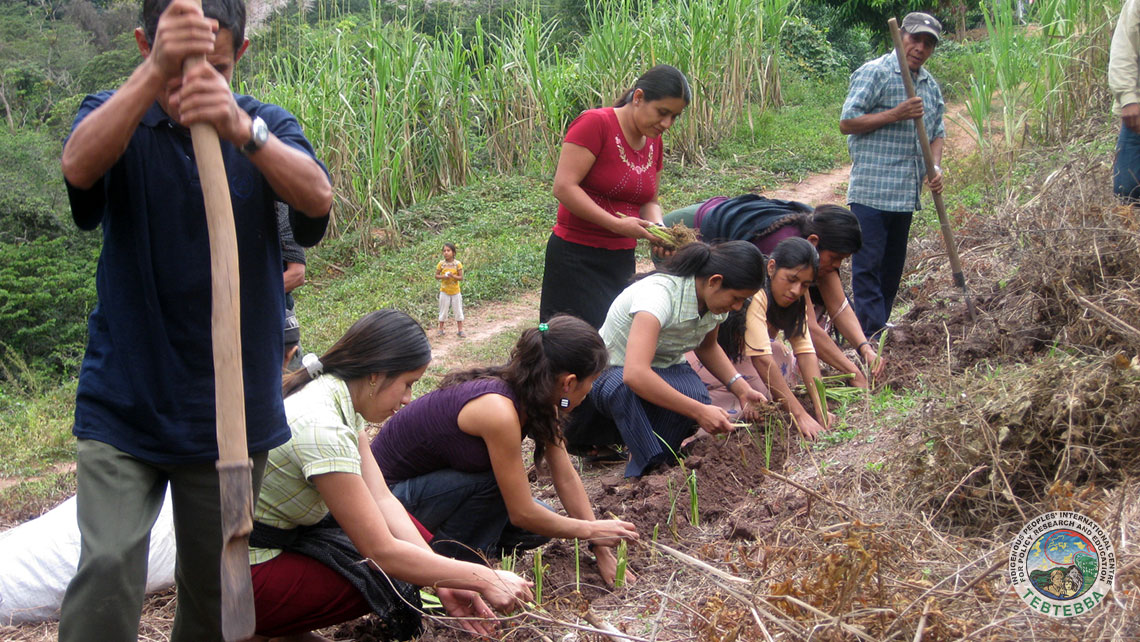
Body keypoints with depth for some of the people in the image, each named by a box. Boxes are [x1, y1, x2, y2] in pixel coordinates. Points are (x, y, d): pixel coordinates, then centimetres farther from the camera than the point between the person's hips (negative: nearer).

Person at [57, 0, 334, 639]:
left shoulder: (267, 125, 0)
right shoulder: (119, 116, -2)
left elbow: (318, 198, -21)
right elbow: (79, 165, -26)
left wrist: (241, 129, -40)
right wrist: (157, 72, -42)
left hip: (233, 407, 1)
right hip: (124, 401, -1)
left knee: (214, 586, 11)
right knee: (109, 565, -16)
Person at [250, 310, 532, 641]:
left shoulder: (340, 400, -1)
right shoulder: (321, 426, -29)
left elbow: (381, 499, -1)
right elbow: (381, 551, -27)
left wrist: (443, 581, -8)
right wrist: (483, 579, -21)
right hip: (246, 573, -9)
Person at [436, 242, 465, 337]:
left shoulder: (457, 264, -8)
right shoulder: (441, 264, -5)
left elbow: (461, 277, -7)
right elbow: (436, 275, 0)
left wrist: (453, 276, -24)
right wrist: (443, 277, -19)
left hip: (455, 291, 0)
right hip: (444, 291, 0)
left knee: (458, 311, 6)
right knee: (443, 311, 8)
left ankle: (460, 330, 16)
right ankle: (441, 329, 21)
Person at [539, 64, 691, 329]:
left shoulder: (654, 142, 12)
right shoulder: (595, 123, -12)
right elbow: (564, 187, -18)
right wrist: (617, 224, -23)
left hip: (622, 258, 7)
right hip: (576, 258, -7)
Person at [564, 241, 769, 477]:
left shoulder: (714, 299, -8)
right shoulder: (658, 294, -34)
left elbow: (707, 347, 14)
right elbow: (635, 375, -45)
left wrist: (741, 387, -3)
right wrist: (700, 412, -44)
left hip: (665, 369, 7)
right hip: (612, 372, -6)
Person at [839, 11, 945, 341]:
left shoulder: (931, 85, 15)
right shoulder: (874, 73, -6)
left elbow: (937, 132, 23)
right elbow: (847, 123, -11)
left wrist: (936, 168, 4)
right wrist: (896, 114, -18)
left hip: (906, 193, 7)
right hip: (871, 190, -7)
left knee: (893, 264, 12)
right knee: (868, 264, -7)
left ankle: (876, 328, 23)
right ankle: (872, 339, -6)